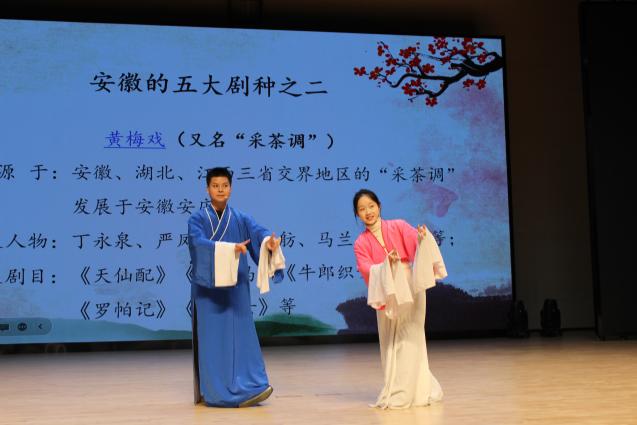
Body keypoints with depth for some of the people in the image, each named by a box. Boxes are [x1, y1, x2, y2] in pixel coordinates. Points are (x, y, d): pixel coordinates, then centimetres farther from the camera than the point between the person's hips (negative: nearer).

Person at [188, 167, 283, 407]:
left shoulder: (241, 219, 8)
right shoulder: (197, 219, 0)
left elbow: (258, 232, -11)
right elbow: (199, 243, -20)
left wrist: (269, 241, -35)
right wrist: (230, 247, -35)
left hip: (235, 289, 2)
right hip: (207, 289, -2)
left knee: (239, 337, -2)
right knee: (212, 339, -2)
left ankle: (244, 389, 0)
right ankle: (214, 392, 4)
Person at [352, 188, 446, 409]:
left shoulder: (398, 226, 1)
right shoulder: (361, 243, 5)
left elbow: (417, 241, -14)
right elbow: (366, 269, -9)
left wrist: (423, 237, -37)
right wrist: (386, 263, -28)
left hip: (409, 288, -3)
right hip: (386, 295, 3)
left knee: (408, 340, -5)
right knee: (390, 344, 9)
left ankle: (403, 394, 1)